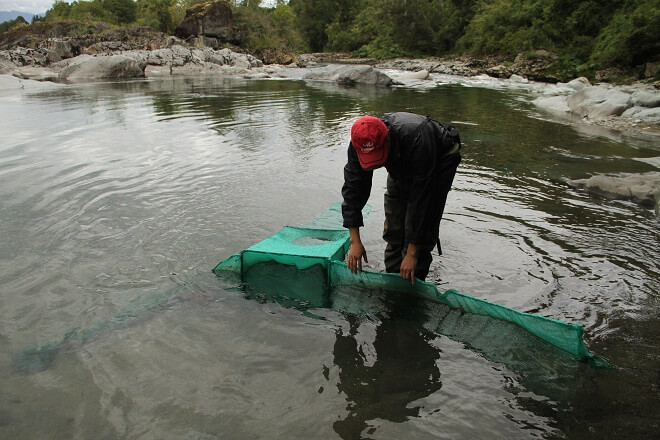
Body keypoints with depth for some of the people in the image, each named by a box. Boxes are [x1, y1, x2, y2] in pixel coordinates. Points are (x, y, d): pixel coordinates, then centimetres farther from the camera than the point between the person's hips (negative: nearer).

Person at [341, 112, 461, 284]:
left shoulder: (417, 141, -45)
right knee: (393, 228, 1)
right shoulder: (360, 142, -29)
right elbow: (353, 188, -22)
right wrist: (355, 241, -26)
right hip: (402, 167, 5)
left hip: (440, 159, -5)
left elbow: (421, 198, -40)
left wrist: (412, 253, -35)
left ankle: (411, 285, -1)